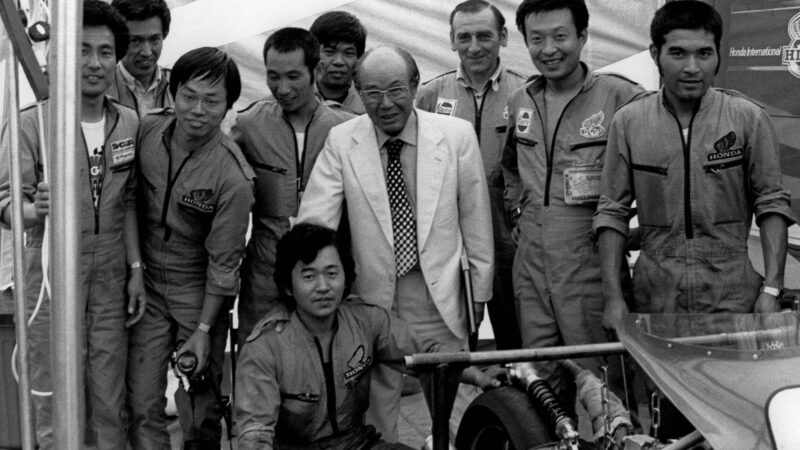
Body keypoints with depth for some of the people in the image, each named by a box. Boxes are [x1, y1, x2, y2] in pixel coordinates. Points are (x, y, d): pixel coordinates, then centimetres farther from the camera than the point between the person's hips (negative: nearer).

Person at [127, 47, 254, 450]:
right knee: (143, 405, 1)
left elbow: (223, 262, -14)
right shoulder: (147, 130, -8)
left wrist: (204, 329, -10)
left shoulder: (233, 176, -21)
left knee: (200, 409, 4)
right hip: (146, 283, 3)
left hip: (198, 292, -3)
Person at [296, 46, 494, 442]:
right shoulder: (341, 142, -3)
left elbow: (476, 220, 4)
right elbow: (314, 221, -7)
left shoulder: (457, 135, -3)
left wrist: (480, 292, 8)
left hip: (440, 297, 0)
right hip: (371, 299, 0)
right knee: (374, 412, 7)